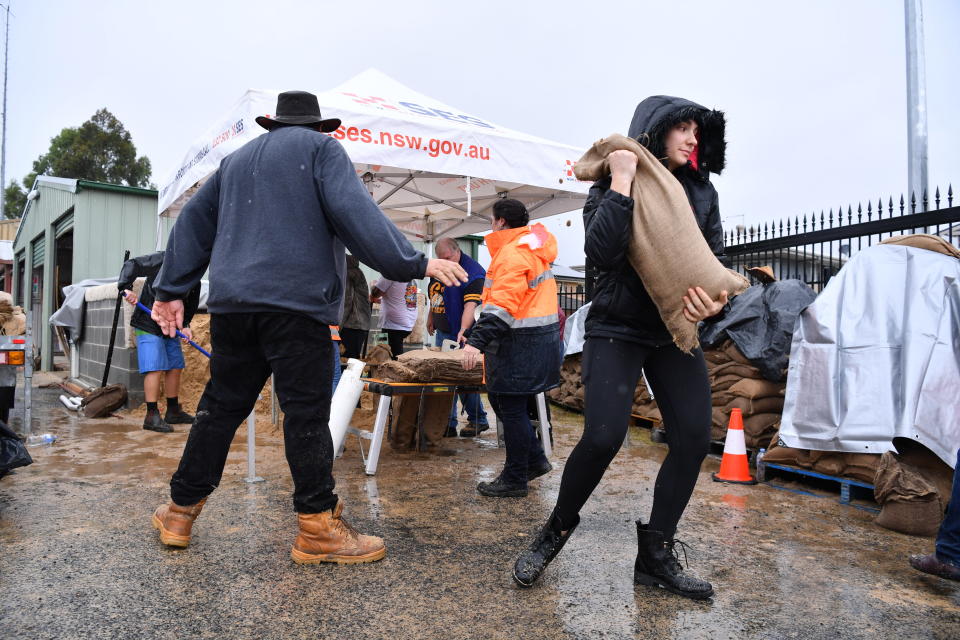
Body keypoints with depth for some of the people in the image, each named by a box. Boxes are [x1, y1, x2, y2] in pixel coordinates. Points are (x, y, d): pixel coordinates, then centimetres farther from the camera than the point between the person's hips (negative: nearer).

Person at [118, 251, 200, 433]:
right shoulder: (162, 260, -14)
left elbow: (191, 305, 9)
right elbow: (131, 265, -13)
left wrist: (185, 326, -5)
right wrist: (126, 288, -27)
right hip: (148, 327, -7)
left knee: (175, 367, 10)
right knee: (155, 369, -13)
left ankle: (173, 411, 23)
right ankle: (152, 416, -7)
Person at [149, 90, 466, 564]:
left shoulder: (236, 159, 28)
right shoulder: (321, 148, 8)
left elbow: (193, 223, 26)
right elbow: (354, 213, -8)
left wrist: (172, 290, 28)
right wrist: (415, 264, -9)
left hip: (231, 303, 7)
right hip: (295, 299, -6)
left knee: (221, 406, 14)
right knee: (307, 413, -5)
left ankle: (181, 511, 22)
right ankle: (318, 529, -2)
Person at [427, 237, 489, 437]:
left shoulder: (473, 272, -16)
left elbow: (471, 304, -26)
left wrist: (462, 331, -35)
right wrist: (431, 319, 28)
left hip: (461, 336, -8)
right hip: (442, 332, 8)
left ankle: (478, 420, 12)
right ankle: (448, 424, 14)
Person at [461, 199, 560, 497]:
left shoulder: (512, 253, -15)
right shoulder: (533, 246, 17)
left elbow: (502, 305, -25)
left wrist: (477, 342, -28)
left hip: (520, 343, -10)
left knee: (511, 408, -1)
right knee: (500, 398, 18)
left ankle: (514, 480, 10)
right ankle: (535, 460, 25)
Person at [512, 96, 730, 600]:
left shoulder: (701, 191, 8)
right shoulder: (613, 186, -5)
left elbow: (716, 258, 4)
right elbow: (601, 254, -22)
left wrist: (715, 296, -18)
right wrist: (621, 183, -22)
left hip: (676, 331, 5)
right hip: (618, 327, -5)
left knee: (694, 437, -6)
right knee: (603, 437, -17)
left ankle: (656, 554, 10)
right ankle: (556, 530, 10)